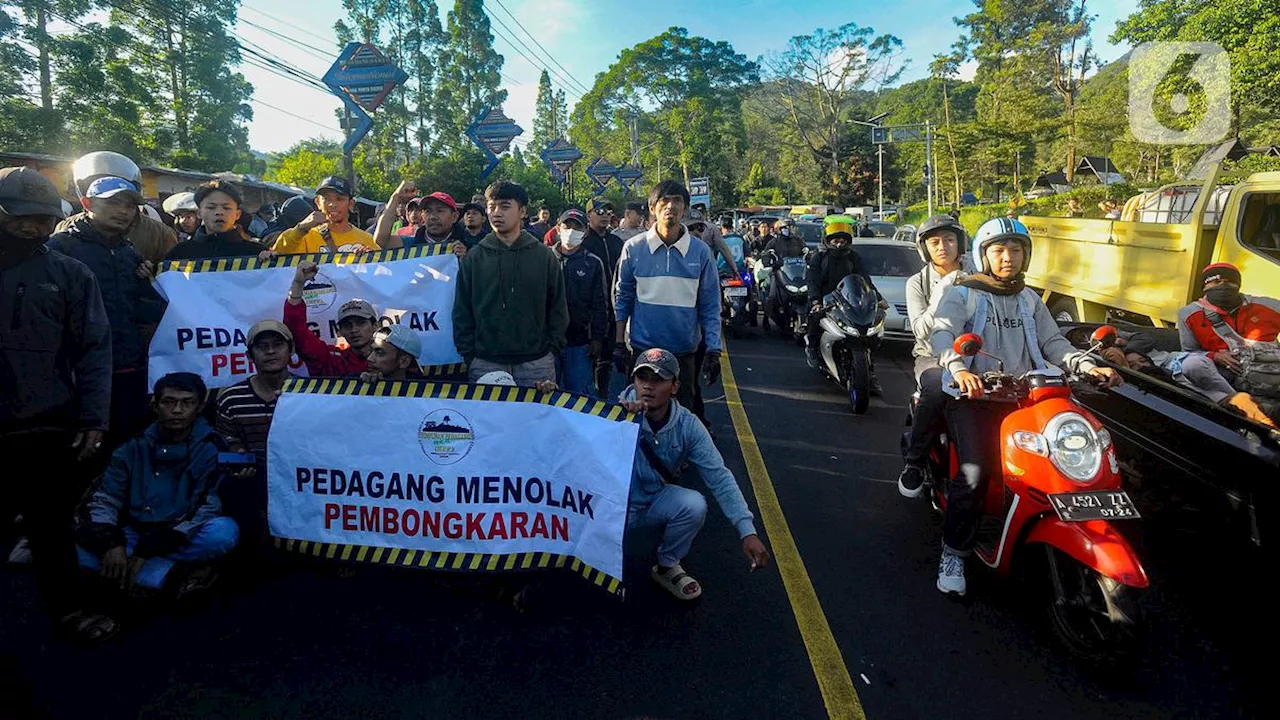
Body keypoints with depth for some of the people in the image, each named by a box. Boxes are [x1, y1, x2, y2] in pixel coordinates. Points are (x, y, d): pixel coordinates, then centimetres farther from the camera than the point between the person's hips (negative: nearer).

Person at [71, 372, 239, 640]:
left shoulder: (212, 449, -8)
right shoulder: (134, 448, 2)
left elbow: (207, 508, -17)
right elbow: (101, 501, -4)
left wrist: (147, 551, -24)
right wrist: (111, 543, -24)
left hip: (184, 542, -3)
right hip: (134, 537, 4)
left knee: (225, 531, -34)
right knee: (75, 546, -23)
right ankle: (173, 576, -26)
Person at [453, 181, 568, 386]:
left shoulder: (544, 256, 4)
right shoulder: (474, 257, 5)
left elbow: (558, 307, 7)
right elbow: (461, 312, 6)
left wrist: (553, 348, 0)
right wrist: (468, 353, 0)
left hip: (536, 363, 0)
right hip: (485, 363, 1)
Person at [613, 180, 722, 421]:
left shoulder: (701, 252, -2)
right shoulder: (634, 248, -3)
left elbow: (710, 307, 1)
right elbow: (623, 299, 4)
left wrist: (713, 351, -4)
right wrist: (619, 344, 1)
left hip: (685, 352, 1)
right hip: (642, 349, 0)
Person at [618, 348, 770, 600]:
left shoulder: (687, 425, -15)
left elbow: (719, 477, -18)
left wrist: (748, 532, -27)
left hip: (655, 500, 2)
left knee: (694, 505, -26)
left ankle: (667, 567, 3)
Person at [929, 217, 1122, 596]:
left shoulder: (1030, 300, 21)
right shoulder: (963, 293, 3)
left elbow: (1052, 341, 13)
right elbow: (942, 334, -14)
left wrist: (1088, 366, -6)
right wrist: (959, 368, -34)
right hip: (971, 394, -5)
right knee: (974, 471, -22)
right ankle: (953, 552, -7)